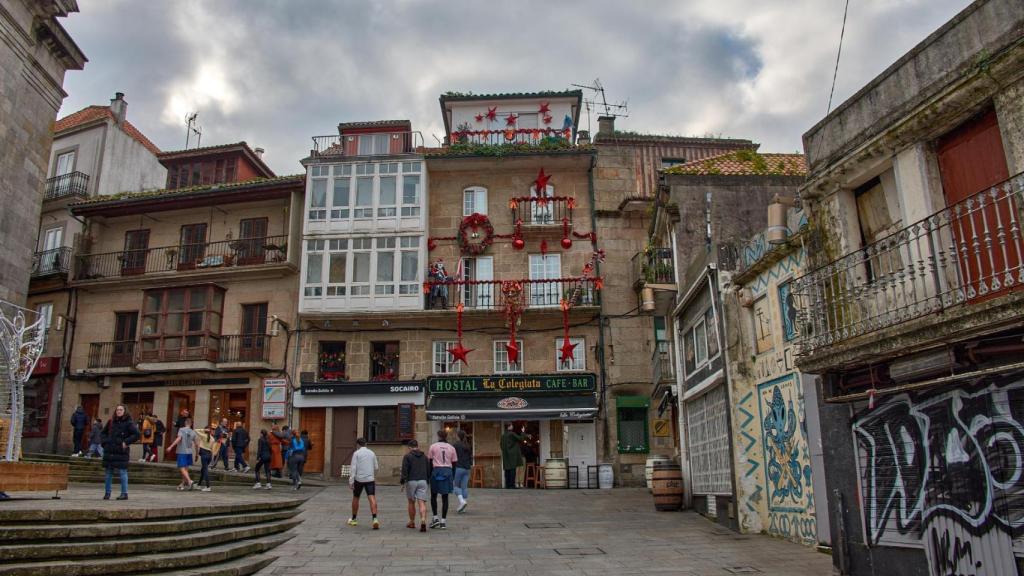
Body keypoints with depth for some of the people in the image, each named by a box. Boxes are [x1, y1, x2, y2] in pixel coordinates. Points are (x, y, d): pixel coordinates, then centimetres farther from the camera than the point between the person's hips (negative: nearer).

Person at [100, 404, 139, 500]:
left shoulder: (128, 423, -5)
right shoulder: (111, 422, 11)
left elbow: (136, 434, -10)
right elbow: (104, 432, 25)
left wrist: (126, 442, -14)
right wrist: (105, 442, 10)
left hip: (121, 451, -5)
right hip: (109, 451, 5)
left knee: (122, 472, -5)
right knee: (108, 472, 11)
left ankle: (124, 493, 0)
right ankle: (107, 493, 20)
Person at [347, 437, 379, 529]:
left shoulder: (356, 453, -2)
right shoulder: (372, 453, 10)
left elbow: (353, 468, -10)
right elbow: (376, 468, 16)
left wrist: (351, 481, -10)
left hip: (359, 479, -2)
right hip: (370, 479, 2)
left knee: (355, 498, 17)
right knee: (372, 498, -8)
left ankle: (353, 519, 30)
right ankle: (375, 519, -26)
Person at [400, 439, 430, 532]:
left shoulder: (407, 456, 0)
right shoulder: (424, 456, 14)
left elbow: (404, 470, -8)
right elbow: (429, 470, 15)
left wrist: (403, 482, -6)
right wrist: (427, 480, 23)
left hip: (411, 481, -2)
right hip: (423, 481, 2)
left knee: (411, 502, 14)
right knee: (422, 503, -5)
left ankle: (412, 522, 25)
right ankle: (423, 521, -26)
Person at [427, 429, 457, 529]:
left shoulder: (433, 446, 1)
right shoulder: (451, 448, 8)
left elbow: (430, 462, 1)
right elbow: (454, 463, 8)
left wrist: (429, 475, 8)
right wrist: (452, 476, 15)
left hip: (436, 470, -2)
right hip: (448, 471, 2)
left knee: (433, 496, 13)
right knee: (445, 497, 5)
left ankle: (435, 518, 6)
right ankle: (443, 521, 4)